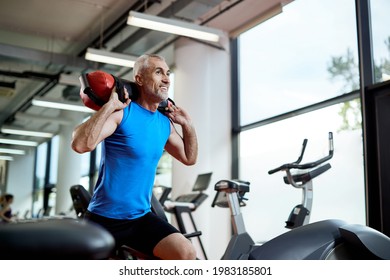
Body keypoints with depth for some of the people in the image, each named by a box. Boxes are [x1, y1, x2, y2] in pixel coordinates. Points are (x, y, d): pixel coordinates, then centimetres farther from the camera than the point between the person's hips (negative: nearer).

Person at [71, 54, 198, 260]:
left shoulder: (165, 123, 6)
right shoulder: (121, 113, -15)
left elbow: (189, 158, 18)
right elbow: (80, 145, -29)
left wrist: (187, 125, 6)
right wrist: (109, 106, -29)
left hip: (141, 217, 5)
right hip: (104, 217, -5)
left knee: (186, 254, -13)